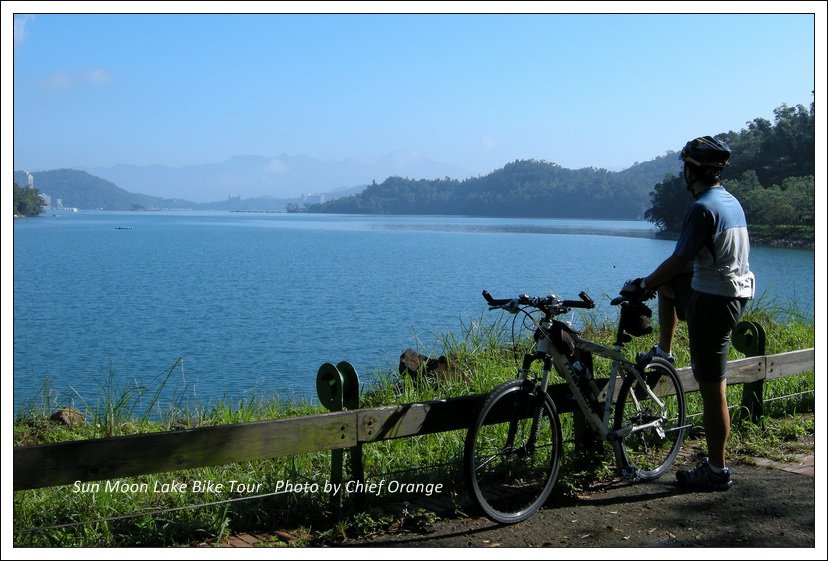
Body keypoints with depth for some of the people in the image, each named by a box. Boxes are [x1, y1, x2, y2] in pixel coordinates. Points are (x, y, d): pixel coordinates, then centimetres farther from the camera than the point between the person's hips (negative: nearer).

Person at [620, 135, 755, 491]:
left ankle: (717, 471, 6)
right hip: (734, 293, 10)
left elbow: (678, 261, -19)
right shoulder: (731, 201, 10)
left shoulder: (702, 208, -19)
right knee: (667, 284, 29)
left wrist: (642, 285, -4)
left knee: (712, 388, -2)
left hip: (712, 302, -10)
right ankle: (663, 352, 33)